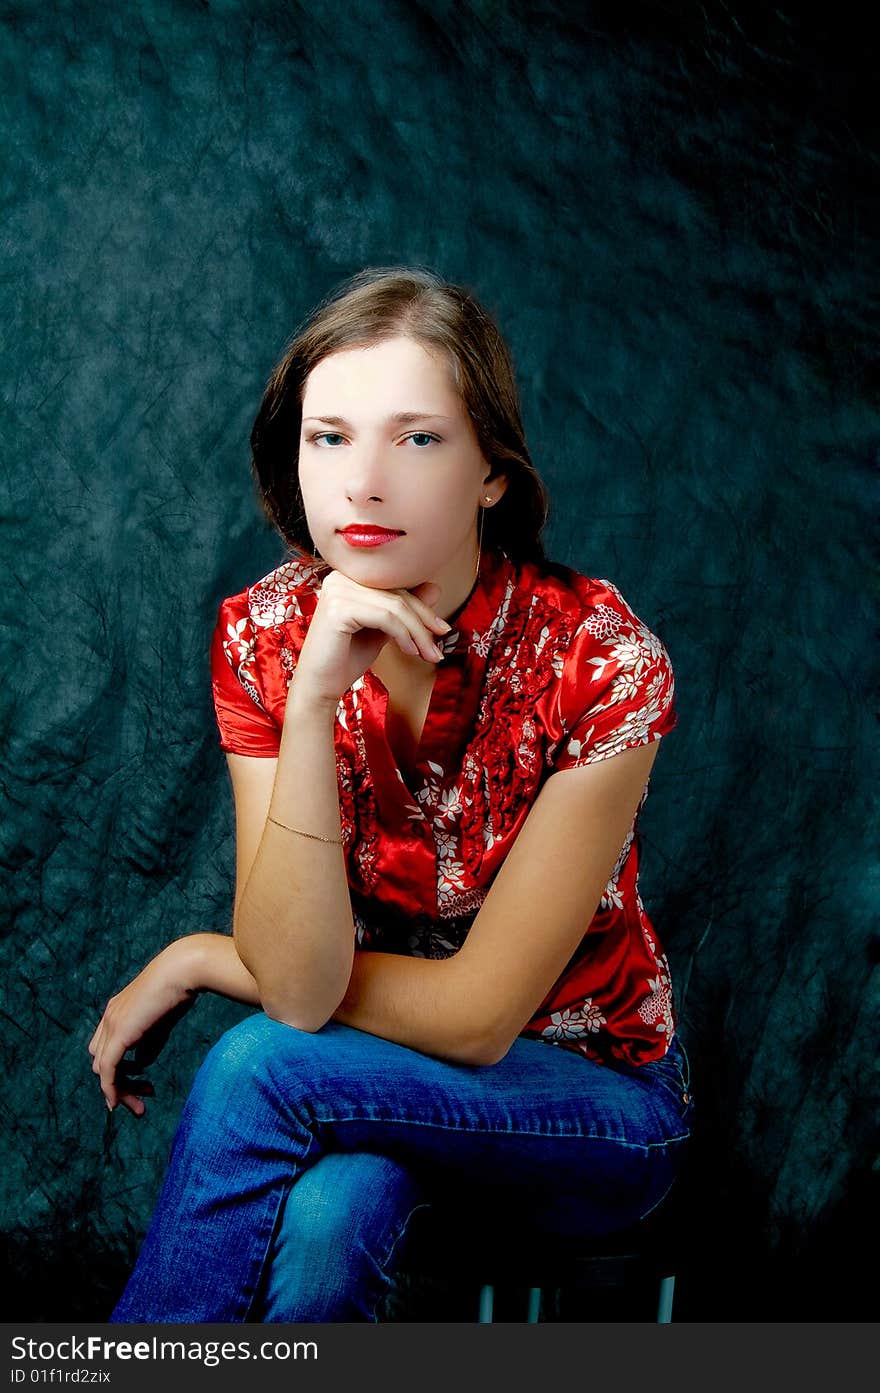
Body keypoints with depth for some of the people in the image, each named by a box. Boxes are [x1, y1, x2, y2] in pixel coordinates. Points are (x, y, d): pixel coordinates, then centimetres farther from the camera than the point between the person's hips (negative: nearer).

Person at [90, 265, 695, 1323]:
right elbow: (301, 986, -23)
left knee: (257, 1068, -28)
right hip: (369, 1082, 2)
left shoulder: (598, 658, -23)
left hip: (589, 1098, -1)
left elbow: (475, 1016, -21)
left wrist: (197, 961, -14)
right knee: (317, 1231, -34)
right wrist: (314, 697, -34)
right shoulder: (263, 633, -13)